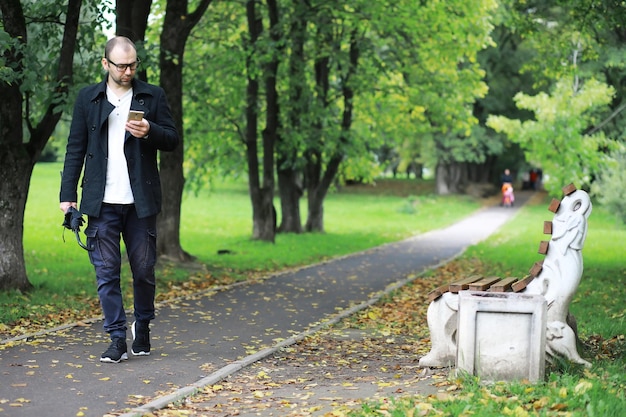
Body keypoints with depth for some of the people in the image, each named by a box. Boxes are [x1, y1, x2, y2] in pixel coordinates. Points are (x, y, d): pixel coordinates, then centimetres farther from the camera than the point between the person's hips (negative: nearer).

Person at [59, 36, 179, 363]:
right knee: (106, 272, -1)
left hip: (141, 201, 0)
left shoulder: (153, 96, 7)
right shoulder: (88, 98, 8)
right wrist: (68, 194, 2)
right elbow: (75, 149, 8)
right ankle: (117, 340, 3)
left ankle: (143, 327, 27)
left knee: (144, 269, 6)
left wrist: (149, 131, -15)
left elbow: (172, 140, 7)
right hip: (102, 202, 0)